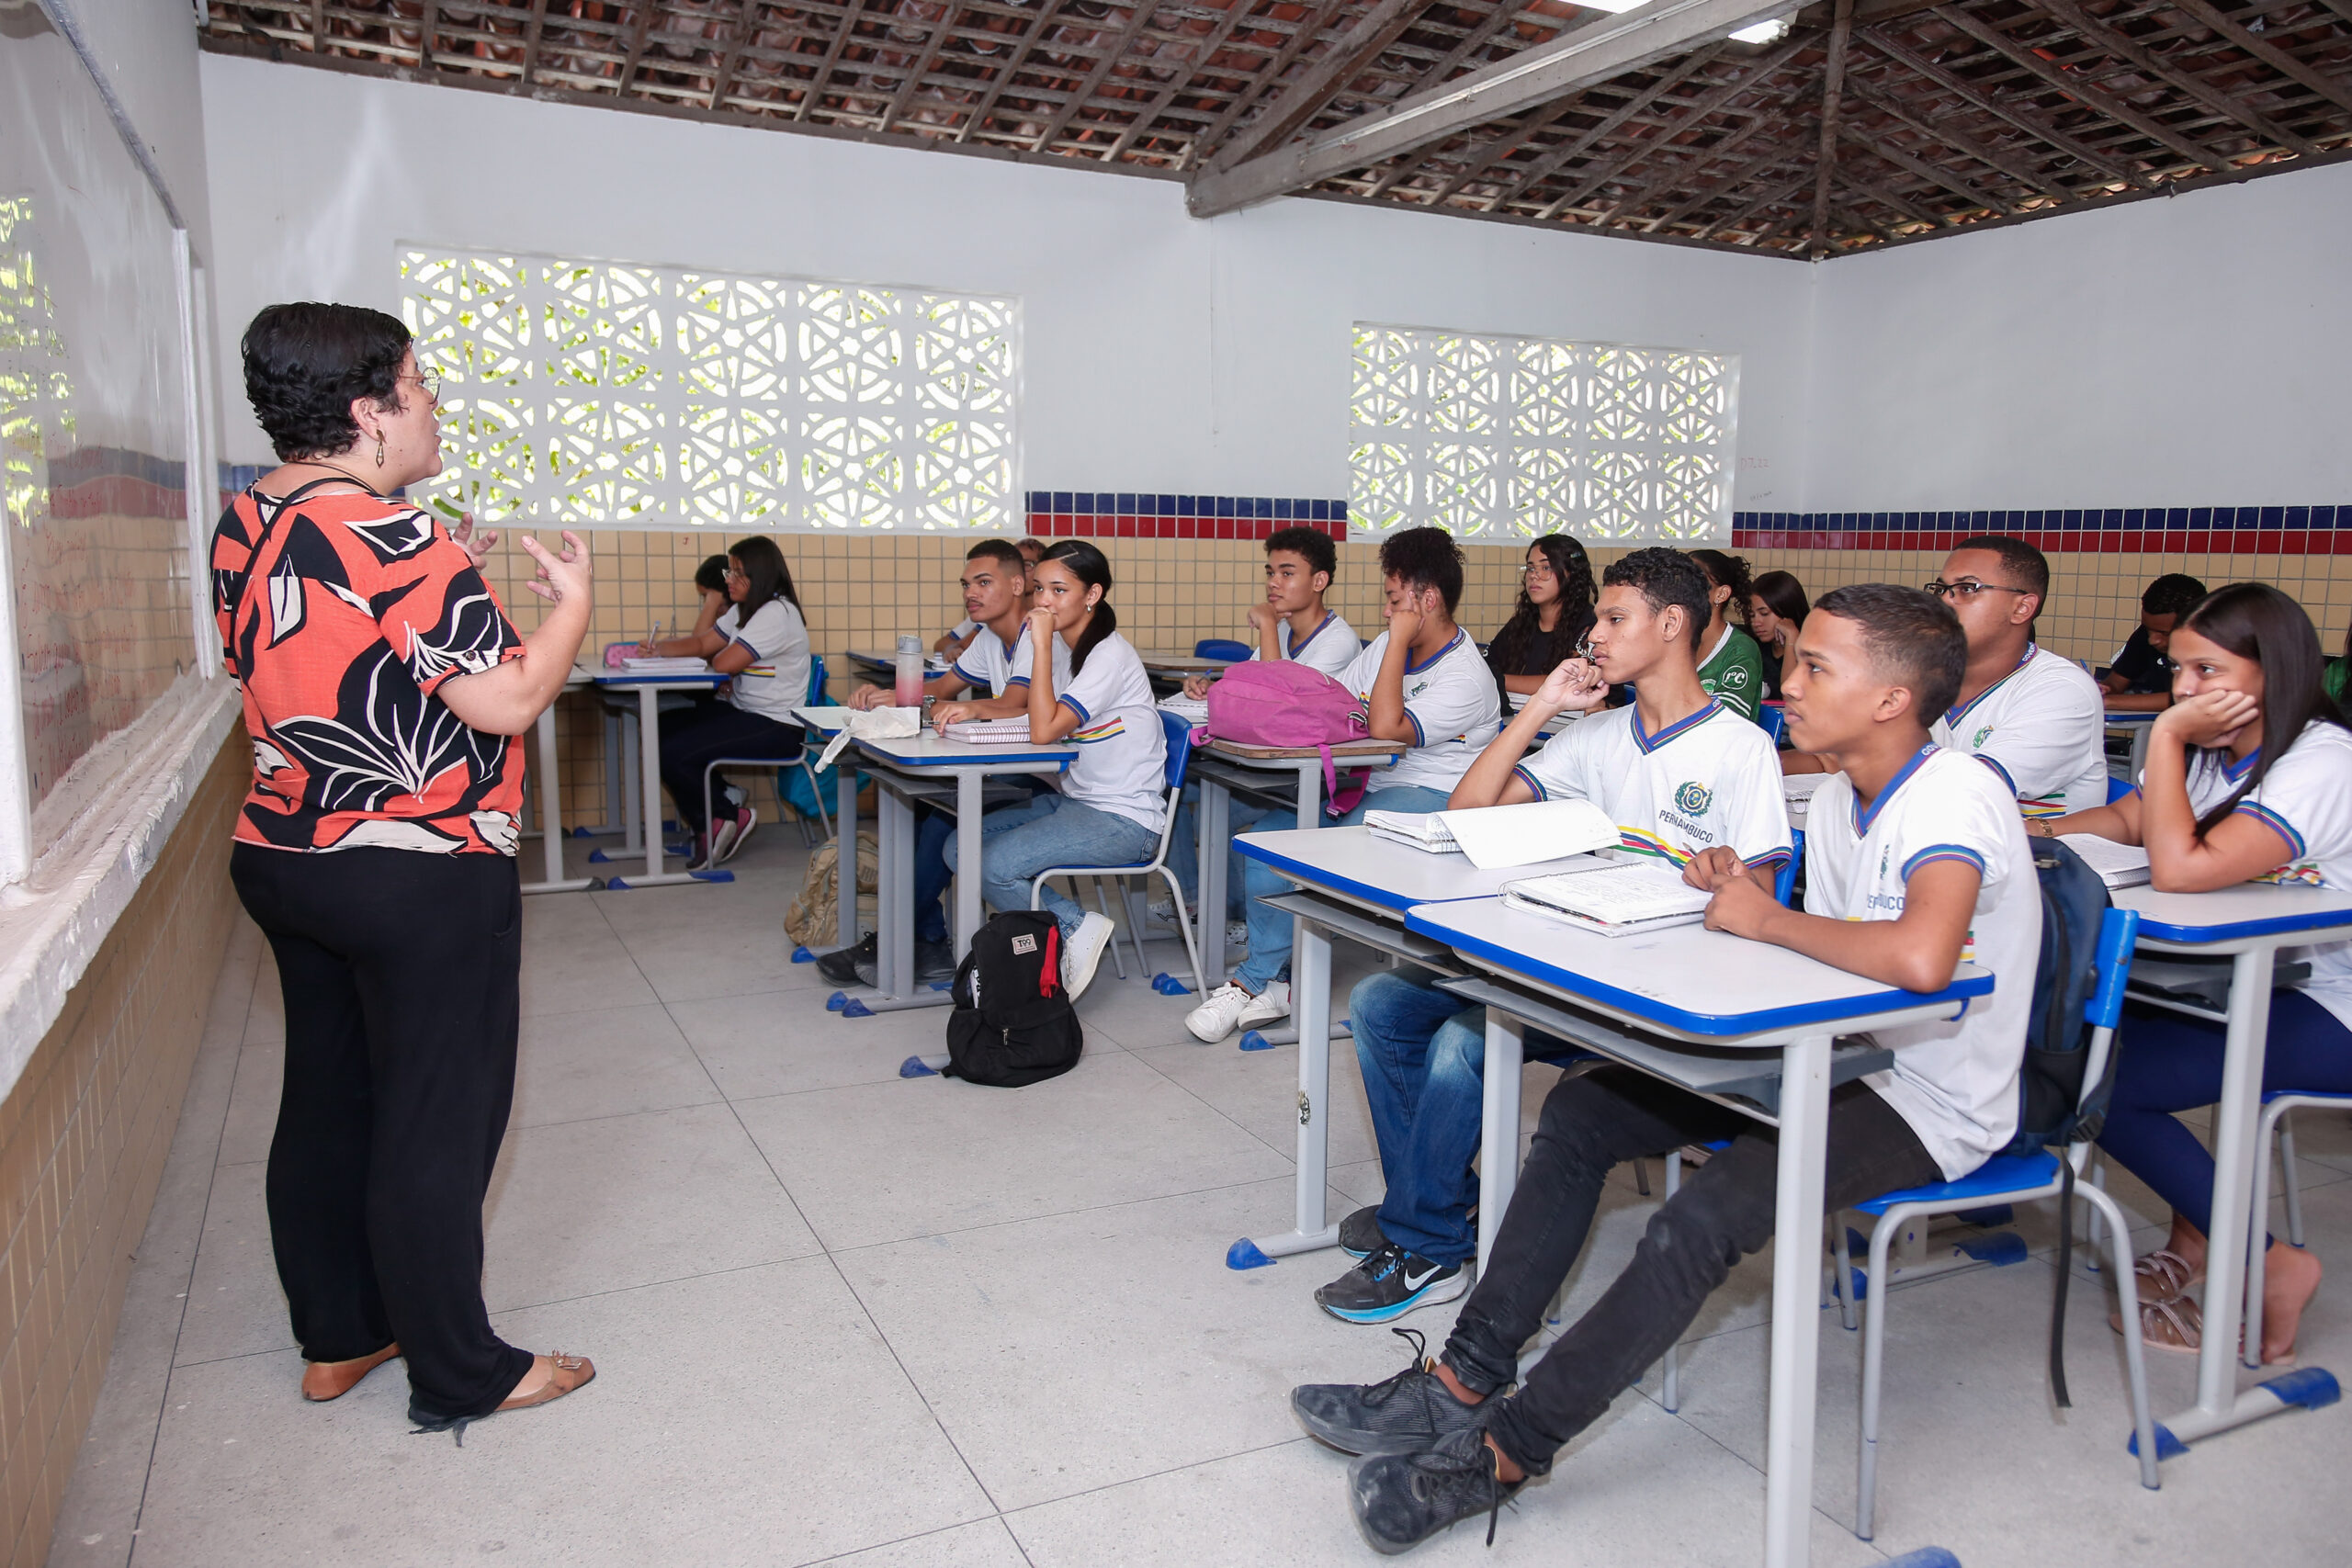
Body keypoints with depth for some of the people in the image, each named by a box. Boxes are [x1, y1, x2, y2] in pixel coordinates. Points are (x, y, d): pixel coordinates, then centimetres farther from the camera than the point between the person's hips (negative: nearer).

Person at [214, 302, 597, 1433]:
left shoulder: (242, 526, 7)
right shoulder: (396, 539, -21)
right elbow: (506, 701, -22)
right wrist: (571, 599, -6)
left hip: (285, 860, 9)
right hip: (421, 882, -9)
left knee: (325, 1101, 18)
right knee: (436, 1126, 3)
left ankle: (335, 1339, 33)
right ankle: (459, 1375, 16)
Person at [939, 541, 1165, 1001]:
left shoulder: (1110, 656, -18)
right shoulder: (1062, 644, 9)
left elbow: (1045, 730, -27)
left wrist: (1041, 643, -24)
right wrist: (972, 709, -4)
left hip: (1123, 820, -9)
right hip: (1072, 801, 9)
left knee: (994, 865, -23)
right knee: (960, 849, -1)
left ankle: (1074, 933, 0)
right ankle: (1077, 924, -1)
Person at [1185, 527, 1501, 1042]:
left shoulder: (1466, 678, -13)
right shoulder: (1387, 647, 15)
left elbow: (1387, 728, -25)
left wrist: (1399, 640, -17)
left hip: (1430, 799, -8)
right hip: (1368, 786, 8)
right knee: (1269, 831, -15)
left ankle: (1256, 980, -15)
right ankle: (1272, 983, -13)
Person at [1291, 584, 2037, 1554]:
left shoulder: (1954, 798, -24)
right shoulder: (1836, 800, 6)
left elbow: (1920, 958, -42)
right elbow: (1826, 957, 9)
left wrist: (1768, 920, -26)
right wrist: (1740, 892, -10)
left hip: (1932, 1105, -9)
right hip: (1842, 1057, 9)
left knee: (1702, 1218, -30)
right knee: (1581, 1111, 0)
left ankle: (1506, 1451, -14)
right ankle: (1467, 1379, 1)